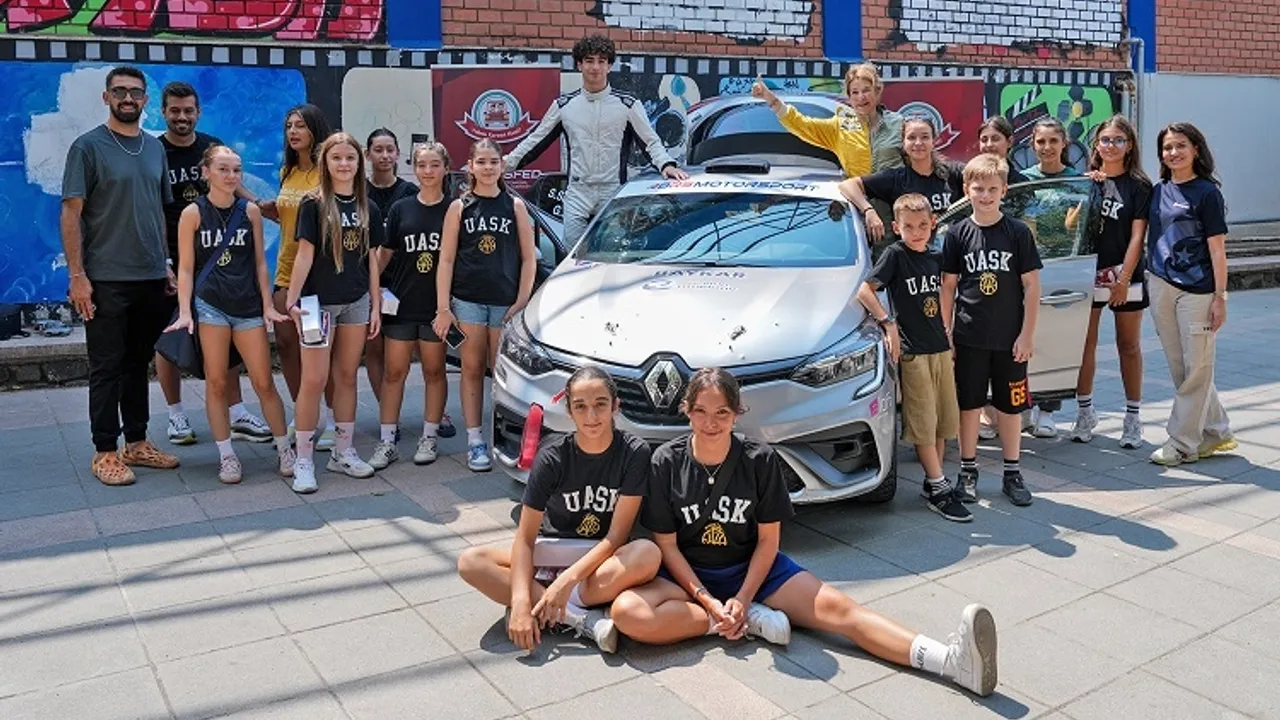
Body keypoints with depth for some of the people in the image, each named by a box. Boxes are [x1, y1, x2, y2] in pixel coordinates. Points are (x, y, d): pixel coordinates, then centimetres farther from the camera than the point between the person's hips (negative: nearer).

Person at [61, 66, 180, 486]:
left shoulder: (154, 148, 11)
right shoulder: (88, 147, -4)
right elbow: (71, 213, -7)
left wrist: (166, 264, 12)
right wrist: (77, 275, -13)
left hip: (151, 278, 5)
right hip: (106, 280, -5)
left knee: (138, 363, 12)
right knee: (107, 367, 1)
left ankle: (137, 442, 21)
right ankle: (105, 451, 9)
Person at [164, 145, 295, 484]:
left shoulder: (250, 211, 4)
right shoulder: (193, 213, -1)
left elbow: (260, 262, 8)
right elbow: (186, 268, -1)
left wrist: (268, 306, 3)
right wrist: (185, 312, -10)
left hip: (249, 306, 1)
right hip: (210, 306, -1)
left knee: (264, 382, 3)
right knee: (216, 383, 3)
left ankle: (284, 449, 16)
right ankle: (226, 455, 13)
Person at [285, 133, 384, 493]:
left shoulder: (368, 208, 8)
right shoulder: (313, 205, -4)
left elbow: (371, 259, 11)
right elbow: (305, 255, -9)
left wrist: (376, 305, 8)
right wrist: (292, 300, -16)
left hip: (356, 302, 4)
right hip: (320, 301, -4)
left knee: (347, 377, 11)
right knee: (314, 380, -5)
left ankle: (343, 451, 21)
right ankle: (303, 460, 3)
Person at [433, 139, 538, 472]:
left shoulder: (515, 206, 6)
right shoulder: (459, 207, 5)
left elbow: (528, 258, 5)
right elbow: (446, 259, 3)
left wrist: (522, 302, -3)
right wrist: (443, 308, -3)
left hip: (506, 301, 0)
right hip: (468, 300, 0)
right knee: (472, 370, 4)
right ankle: (475, 441, 10)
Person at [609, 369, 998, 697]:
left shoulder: (760, 460, -8)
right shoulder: (666, 462, -10)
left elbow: (768, 539, -4)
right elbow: (666, 543, -8)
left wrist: (741, 599, -17)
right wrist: (708, 601, -18)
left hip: (751, 568, 1)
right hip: (687, 575, 0)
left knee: (838, 608, -21)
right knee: (627, 611, -32)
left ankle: (951, 661, -35)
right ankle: (749, 621, -22)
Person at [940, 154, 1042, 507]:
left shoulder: (1018, 232, -2)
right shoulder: (957, 234, 1)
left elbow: (1031, 285, -2)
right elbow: (948, 286, 4)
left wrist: (1027, 334, -6)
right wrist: (945, 333, 0)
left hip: (1010, 338, 0)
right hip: (969, 337, 1)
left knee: (1011, 406, 9)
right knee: (969, 404, 8)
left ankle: (1012, 472, 22)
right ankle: (968, 471, 20)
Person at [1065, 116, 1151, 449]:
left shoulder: (1138, 186, -1)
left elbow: (1137, 235, -5)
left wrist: (1124, 279, -12)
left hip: (1125, 275, -2)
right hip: (1087, 273, 2)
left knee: (1129, 346, 7)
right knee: (1085, 344, 5)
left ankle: (1133, 417, 15)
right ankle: (1085, 412, 17)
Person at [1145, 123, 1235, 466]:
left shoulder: (1207, 192, -5)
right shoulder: (1158, 191, 10)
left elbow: (1217, 248, -7)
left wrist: (1220, 296, -10)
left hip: (1197, 290, -6)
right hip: (1162, 287, 6)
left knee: (1196, 368, 1)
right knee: (1180, 368, 11)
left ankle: (1183, 442, 8)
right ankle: (1216, 432, 25)